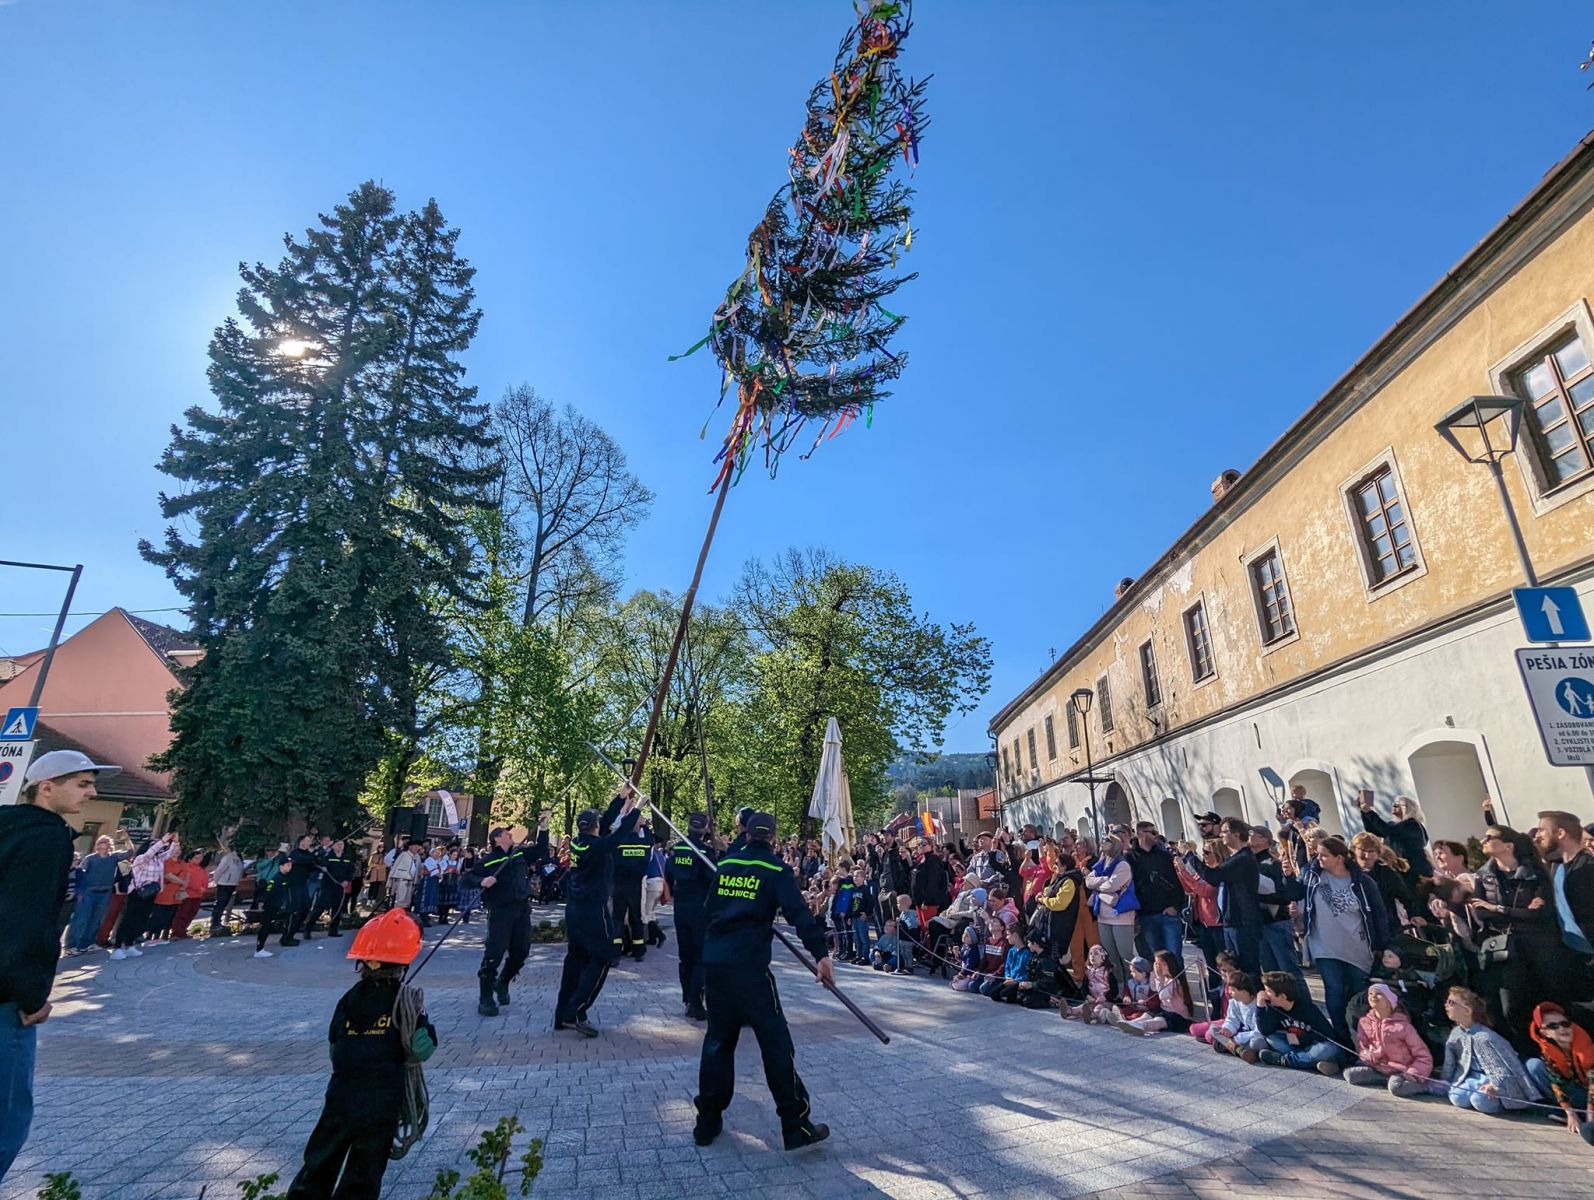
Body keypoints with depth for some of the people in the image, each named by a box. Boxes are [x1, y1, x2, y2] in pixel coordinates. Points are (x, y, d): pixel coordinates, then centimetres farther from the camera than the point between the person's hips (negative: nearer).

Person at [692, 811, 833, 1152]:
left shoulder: (725, 864, 10)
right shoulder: (776, 869, -5)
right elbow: (799, 913, -15)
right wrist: (820, 954, -16)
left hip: (713, 961, 6)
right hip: (748, 964, -5)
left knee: (719, 1038, 18)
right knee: (776, 1042, 4)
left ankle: (708, 1123, 26)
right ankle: (796, 1128, 9)